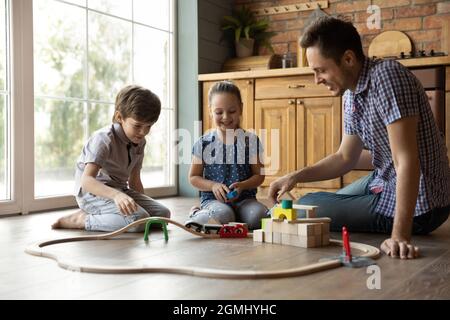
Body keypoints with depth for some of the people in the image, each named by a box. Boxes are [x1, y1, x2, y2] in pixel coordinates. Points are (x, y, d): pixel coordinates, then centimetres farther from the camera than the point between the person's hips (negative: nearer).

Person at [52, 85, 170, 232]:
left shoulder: (139, 141, 5)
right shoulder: (104, 139, -20)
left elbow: (134, 180, 14)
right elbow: (86, 180, -34)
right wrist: (116, 195, -50)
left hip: (119, 190, 9)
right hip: (92, 192, -9)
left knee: (163, 214, -6)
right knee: (139, 219, -29)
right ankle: (83, 220, -14)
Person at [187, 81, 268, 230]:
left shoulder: (250, 140, 3)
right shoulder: (204, 143, 1)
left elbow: (259, 175, 5)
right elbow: (193, 177, 7)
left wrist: (242, 186, -15)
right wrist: (213, 185, -12)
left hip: (244, 198, 2)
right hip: (213, 198, -2)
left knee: (258, 216, -30)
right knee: (222, 215, -36)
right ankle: (197, 215, -1)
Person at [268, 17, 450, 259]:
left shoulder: (387, 76, -25)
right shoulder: (351, 95, 2)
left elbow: (406, 160, -31)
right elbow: (345, 158, 14)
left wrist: (400, 235, -36)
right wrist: (295, 177, 2)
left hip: (417, 205, -9)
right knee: (324, 202, 25)